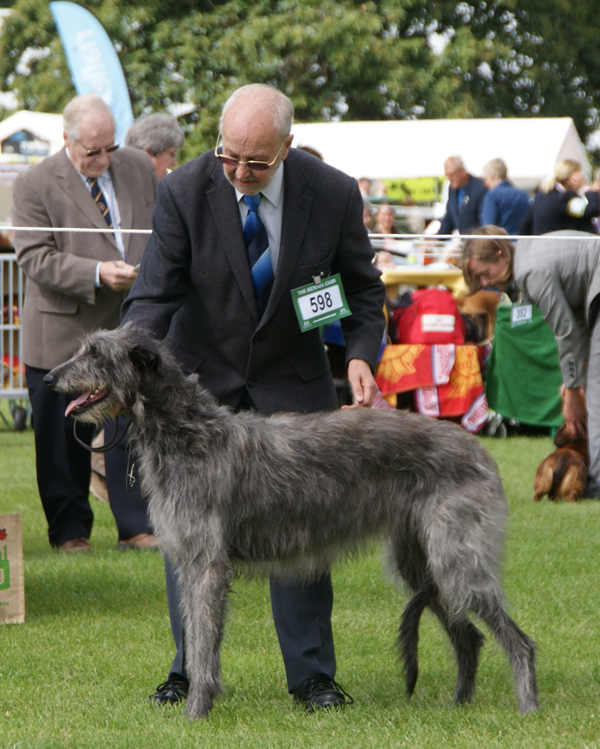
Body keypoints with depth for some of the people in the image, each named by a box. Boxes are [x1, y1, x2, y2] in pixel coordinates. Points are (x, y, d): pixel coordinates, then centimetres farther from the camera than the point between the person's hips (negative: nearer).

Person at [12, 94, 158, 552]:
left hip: (132, 330, 3)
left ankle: (136, 527, 10)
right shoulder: (35, 184, -7)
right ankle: (70, 530, 18)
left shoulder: (139, 169, 7)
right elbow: (36, 258, -13)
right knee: (63, 440, 5)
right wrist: (96, 273, -23)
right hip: (64, 335, -3)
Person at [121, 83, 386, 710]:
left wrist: (361, 354, -17)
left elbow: (363, 288, 0)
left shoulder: (333, 194, -13)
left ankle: (311, 675, 7)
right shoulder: (183, 193, -17)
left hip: (291, 381, 0)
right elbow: (153, 295, -18)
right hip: (200, 377, 0)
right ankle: (191, 670, 13)